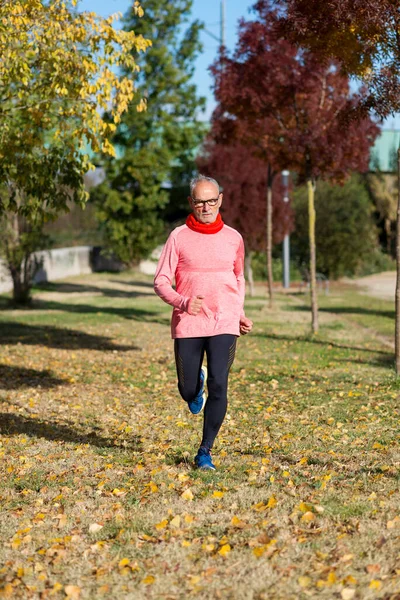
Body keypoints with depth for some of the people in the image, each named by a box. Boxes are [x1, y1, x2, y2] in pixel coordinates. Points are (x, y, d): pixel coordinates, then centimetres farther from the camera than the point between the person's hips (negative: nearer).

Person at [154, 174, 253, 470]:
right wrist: (183, 303, -20)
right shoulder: (179, 237, 0)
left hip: (224, 325, 1)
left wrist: (240, 314, 15)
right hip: (187, 324, 0)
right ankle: (197, 384, 45)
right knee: (188, 391, 6)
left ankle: (205, 451, 2)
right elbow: (161, 281, -2)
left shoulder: (233, 238, 8)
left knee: (218, 386, -13)